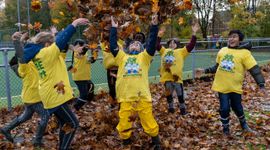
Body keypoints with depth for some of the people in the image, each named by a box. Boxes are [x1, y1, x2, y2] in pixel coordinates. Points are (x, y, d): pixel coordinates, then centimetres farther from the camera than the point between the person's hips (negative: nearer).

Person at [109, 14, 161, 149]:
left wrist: (154, 26, -5)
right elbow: (113, 45, 10)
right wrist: (113, 29, 10)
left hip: (143, 97, -1)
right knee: (124, 125, 8)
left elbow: (152, 44, 1)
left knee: (149, 123, 6)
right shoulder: (122, 57, 17)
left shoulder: (144, 56, 12)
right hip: (126, 98, 2)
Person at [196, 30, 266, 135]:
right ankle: (226, 129, 25)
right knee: (224, 108, 4)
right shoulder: (222, 50, 8)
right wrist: (205, 71, 11)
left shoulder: (244, 53, -6)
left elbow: (254, 69, -11)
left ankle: (243, 124, 42)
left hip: (235, 87, -2)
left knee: (237, 107, 12)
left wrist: (261, 84, -19)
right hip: (222, 86, 3)